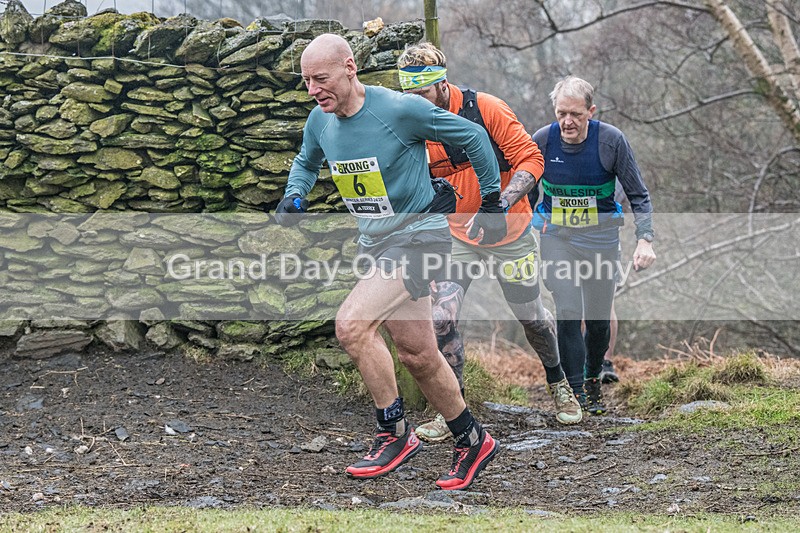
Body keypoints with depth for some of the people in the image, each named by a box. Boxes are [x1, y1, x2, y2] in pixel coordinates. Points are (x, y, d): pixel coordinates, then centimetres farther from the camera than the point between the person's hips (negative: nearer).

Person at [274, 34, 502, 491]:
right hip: (378, 244, 7)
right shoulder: (320, 120, 0)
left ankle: (396, 434, -9)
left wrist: (492, 201, 1)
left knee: (352, 323, -23)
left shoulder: (401, 109, -19)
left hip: (418, 235, -7)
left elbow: (472, 136, -7)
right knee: (417, 357, 11)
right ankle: (474, 442, 29)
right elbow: (307, 161, 24)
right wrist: (295, 196, 2)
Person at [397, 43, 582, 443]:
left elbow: (530, 160, -17)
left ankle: (557, 381, 41)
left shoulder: (486, 109, -17)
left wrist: (503, 203, -30)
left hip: (508, 231, -2)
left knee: (530, 315, 12)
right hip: (457, 235, 2)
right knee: (442, 318, -16)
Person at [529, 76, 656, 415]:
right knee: (567, 313, -16)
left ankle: (593, 381, 33)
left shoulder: (611, 141, -13)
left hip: (600, 236, 0)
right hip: (556, 236, 0)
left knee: (599, 319, 7)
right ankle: (575, 394, -9)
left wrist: (645, 240, -16)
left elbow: (639, 196, -5)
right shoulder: (542, 140, -9)